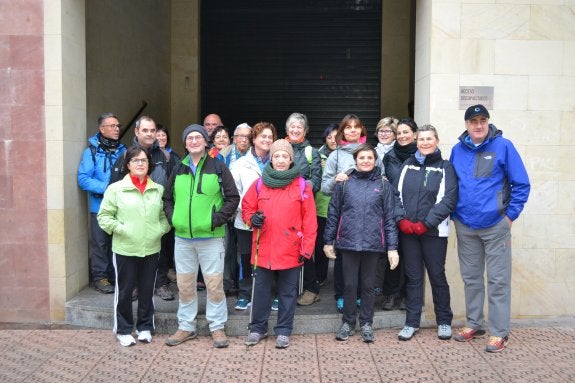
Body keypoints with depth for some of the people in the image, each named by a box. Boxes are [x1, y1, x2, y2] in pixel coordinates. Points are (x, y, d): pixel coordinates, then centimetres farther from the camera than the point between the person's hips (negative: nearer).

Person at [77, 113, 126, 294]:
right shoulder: (91, 151, -4)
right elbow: (83, 179, -11)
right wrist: (106, 187, -20)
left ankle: (117, 275, 23)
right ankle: (100, 277, 14)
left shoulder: (122, 150, 9)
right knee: (100, 242, 2)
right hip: (100, 205, -4)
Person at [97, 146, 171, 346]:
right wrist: (120, 229, -13)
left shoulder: (158, 189, 7)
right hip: (125, 249, -3)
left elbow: (165, 215, 14)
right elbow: (104, 216, -1)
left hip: (151, 249, 3)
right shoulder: (116, 189, -3)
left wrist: (161, 229, -3)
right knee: (124, 291, 6)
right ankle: (123, 330, 21)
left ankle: (145, 327, 27)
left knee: (147, 290, 12)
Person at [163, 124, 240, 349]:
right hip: (182, 238, 4)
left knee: (215, 284, 2)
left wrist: (217, 219, -12)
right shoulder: (178, 170, 10)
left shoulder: (218, 168, -2)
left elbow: (233, 198, -3)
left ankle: (217, 327, 16)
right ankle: (186, 327, 26)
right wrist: (173, 218, 3)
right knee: (184, 284, 12)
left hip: (211, 237, -4)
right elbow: (167, 198, 18)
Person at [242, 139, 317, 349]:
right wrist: (252, 218, -11)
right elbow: (246, 208, 12)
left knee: (288, 292, 10)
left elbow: (309, 220, -4)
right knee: (261, 290, 12)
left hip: (290, 251, -1)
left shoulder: (302, 186, -3)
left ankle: (283, 331, 23)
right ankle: (257, 328, 27)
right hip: (263, 250, 2)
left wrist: (307, 249, -7)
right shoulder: (259, 184, 3)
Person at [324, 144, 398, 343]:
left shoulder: (383, 184, 4)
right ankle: (348, 322, 24)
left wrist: (392, 247, -2)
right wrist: (328, 241, 5)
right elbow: (333, 213, 7)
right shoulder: (344, 183, 4)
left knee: (368, 285, 10)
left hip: (373, 243, 0)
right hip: (348, 242, 0)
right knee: (349, 284, 8)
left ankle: (367, 323, 24)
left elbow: (389, 217, 2)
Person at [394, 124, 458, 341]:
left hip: (434, 232, -2)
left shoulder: (445, 167, 1)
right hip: (407, 231, 2)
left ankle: (444, 321, 22)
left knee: (437, 276, 6)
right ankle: (412, 322, 17)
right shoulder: (407, 165, 10)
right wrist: (401, 220, -9)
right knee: (413, 277, 8)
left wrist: (425, 223, -14)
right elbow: (396, 194, 5)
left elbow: (448, 200, -7)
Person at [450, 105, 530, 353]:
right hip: (465, 226, 4)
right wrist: (454, 213, 6)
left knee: (498, 280, 1)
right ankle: (474, 324, 28)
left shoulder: (503, 146, -7)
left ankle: (499, 332, 12)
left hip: (495, 225, -4)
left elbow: (521, 184, -5)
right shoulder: (458, 150, 5)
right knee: (471, 278, 14)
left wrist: (510, 215, -8)